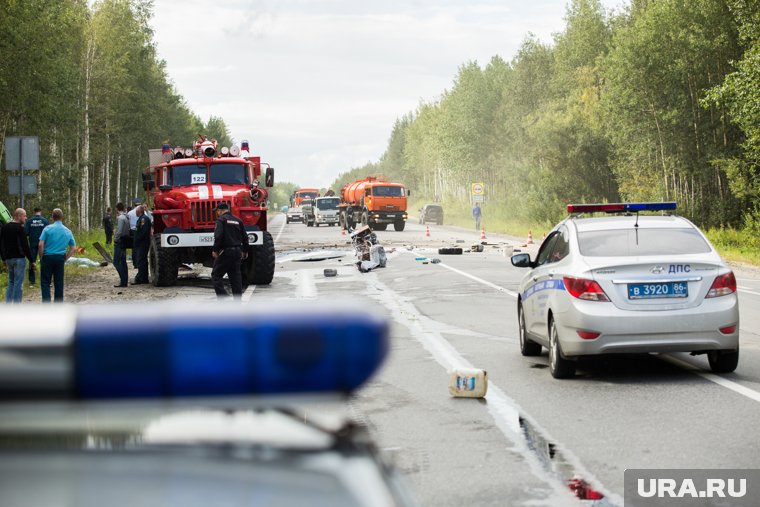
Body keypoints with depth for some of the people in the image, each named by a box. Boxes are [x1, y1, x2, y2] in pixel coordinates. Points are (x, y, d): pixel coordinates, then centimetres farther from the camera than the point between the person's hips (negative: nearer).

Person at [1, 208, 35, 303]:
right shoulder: (20, 228, -12)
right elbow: (25, 246, -15)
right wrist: (32, 260, -10)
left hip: (8, 259, 7)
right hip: (19, 259, -7)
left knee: (11, 282, 17)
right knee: (18, 284, -3)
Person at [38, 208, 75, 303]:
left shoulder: (48, 229, -7)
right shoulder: (67, 231, 6)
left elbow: (41, 245, -12)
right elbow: (72, 248, 9)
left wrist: (41, 258, -2)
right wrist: (65, 259, 13)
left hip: (48, 257, -3)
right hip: (60, 258, 3)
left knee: (45, 283, 1)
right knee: (59, 283, 10)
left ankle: (46, 305, -10)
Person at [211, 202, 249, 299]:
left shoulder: (221, 219, -7)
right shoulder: (238, 220, 14)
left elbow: (218, 236, -18)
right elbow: (245, 237, 16)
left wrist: (215, 250, -12)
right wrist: (245, 251, 25)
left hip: (225, 251, -7)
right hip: (237, 251, 7)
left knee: (216, 274, 0)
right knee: (236, 276, 10)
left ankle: (223, 296, -14)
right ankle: (238, 299, 9)